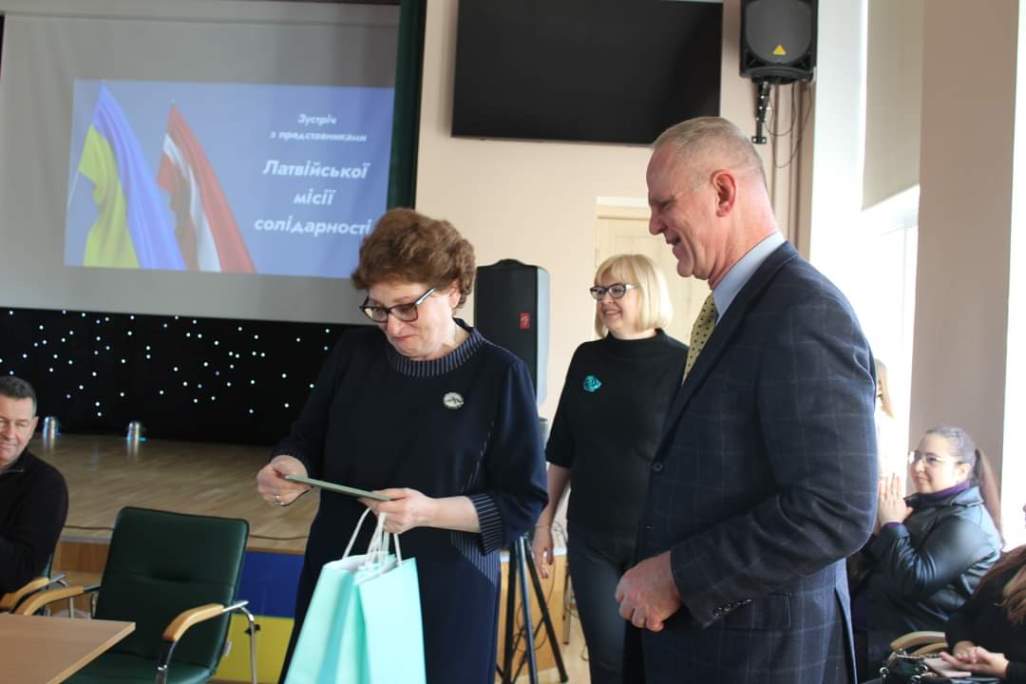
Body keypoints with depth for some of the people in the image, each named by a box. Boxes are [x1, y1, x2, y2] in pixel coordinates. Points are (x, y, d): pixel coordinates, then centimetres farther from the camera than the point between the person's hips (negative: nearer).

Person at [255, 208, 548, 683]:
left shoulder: (499, 374, -11)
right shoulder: (354, 351, 1)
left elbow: (523, 502, -10)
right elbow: (308, 438, 12)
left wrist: (430, 511, -23)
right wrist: (289, 467, -11)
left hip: (442, 597, -3)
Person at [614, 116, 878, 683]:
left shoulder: (805, 312, -19)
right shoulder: (732, 307, 10)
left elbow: (836, 511, -25)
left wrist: (676, 574, -19)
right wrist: (658, 572, 3)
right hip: (690, 627, 8)